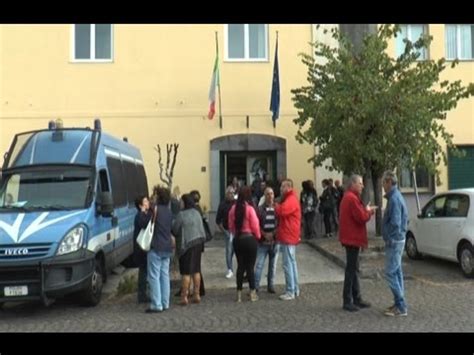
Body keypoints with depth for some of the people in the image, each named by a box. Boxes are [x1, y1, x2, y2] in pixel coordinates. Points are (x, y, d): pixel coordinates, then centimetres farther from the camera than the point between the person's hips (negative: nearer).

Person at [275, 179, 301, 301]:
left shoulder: (291, 199, -15)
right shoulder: (289, 198, 19)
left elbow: (282, 211, -29)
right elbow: (283, 213, 19)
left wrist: (276, 206, -10)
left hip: (288, 236, -11)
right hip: (288, 236, 11)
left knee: (288, 264, -8)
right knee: (292, 263, 15)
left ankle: (290, 292, -3)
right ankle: (295, 289, 22)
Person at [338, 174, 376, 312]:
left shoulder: (349, 197, 16)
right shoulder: (352, 198, -18)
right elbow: (361, 217, -22)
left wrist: (366, 211, 5)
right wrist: (368, 211, -3)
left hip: (351, 237, 11)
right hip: (352, 238, -11)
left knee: (353, 269, 14)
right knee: (351, 269, -5)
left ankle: (357, 299, 22)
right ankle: (347, 301, 1)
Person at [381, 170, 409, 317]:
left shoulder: (394, 199, -19)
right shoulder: (397, 196, 12)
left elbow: (395, 223, -24)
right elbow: (404, 218, 19)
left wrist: (389, 240, -15)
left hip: (394, 241, -10)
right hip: (398, 239, 10)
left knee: (391, 272, -6)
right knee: (396, 271, 14)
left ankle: (401, 307, -2)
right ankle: (399, 303, 20)